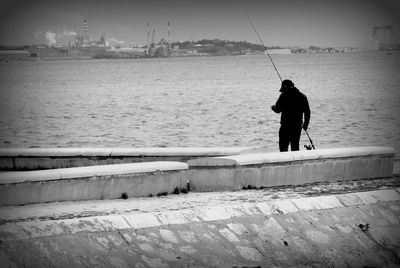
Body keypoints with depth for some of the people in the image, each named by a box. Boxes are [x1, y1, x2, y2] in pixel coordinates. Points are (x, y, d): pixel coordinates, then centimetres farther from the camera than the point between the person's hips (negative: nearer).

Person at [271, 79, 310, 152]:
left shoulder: (284, 95, -8)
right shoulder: (302, 96, 9)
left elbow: (277, 110, -8)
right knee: (295, 147, 13)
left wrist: (273, 107, 14)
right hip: (298, 126, 5)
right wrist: (305, 124, 22)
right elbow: (307, 112, 12)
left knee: (283, 146, 0)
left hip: (286, 125, -5)